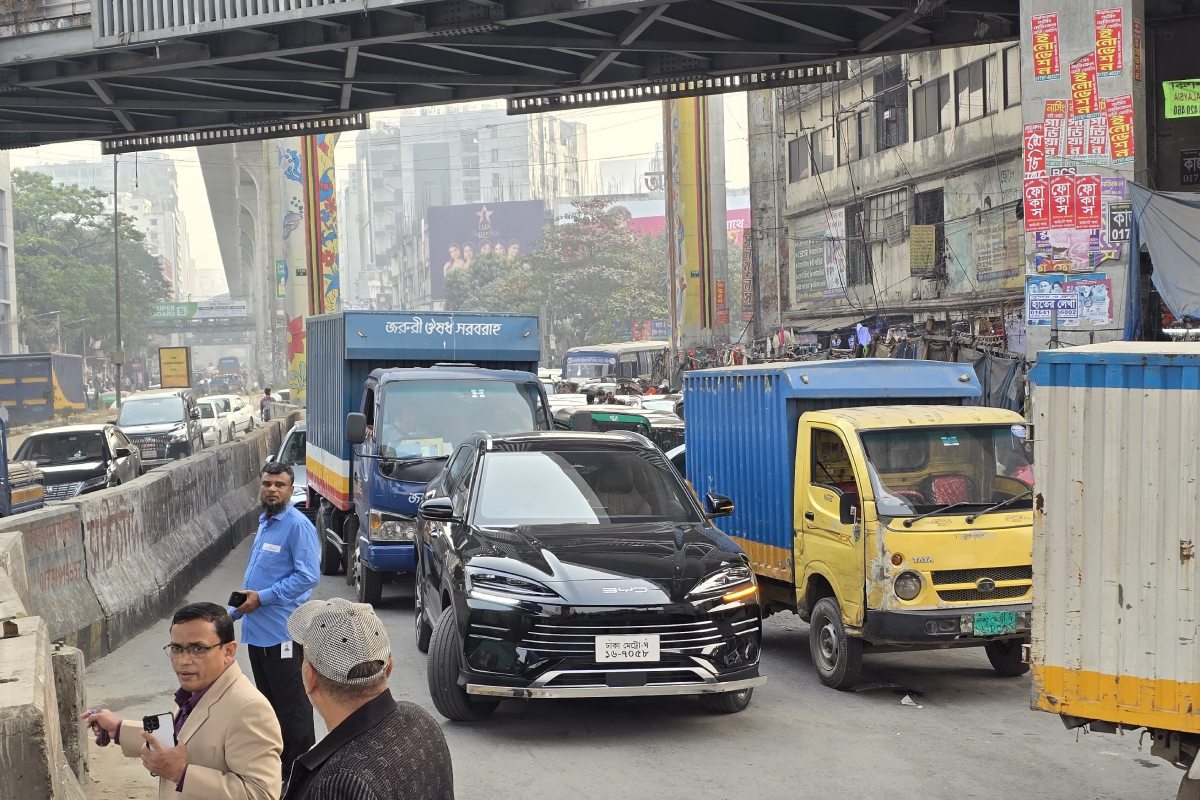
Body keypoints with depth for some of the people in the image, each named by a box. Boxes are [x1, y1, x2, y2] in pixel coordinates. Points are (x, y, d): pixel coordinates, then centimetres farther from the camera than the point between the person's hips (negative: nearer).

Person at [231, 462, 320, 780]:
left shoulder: (298, 525, -14)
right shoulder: (264, 523, 15)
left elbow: (308, 575, -21)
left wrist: (262, 598, -20)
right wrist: (235, 611, 20)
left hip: (282, 632, -9)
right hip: (257, 630, 9)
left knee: (291, 705, -2)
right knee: (268, 702, 17)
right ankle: (275, 762, 27)